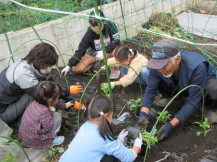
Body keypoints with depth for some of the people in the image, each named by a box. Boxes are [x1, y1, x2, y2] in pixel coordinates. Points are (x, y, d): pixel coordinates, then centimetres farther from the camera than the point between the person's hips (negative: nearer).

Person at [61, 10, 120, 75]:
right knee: (77, 69, -17)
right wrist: (69, 65, -25)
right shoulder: (89, 34, -22)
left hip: (108, 51, -1)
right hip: (94, 52, 1)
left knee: (116, 51, -39)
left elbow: (116, 41, -22)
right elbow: (80, 50, -19)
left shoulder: (110, 26, -25)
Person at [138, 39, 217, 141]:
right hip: (179, 85, 4)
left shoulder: (197, 67, -41)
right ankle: (170, 97, 6)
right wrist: (143, 114, -40)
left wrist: (171, 125, -42)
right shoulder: (158, 64, -29)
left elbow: (193, 101, -36)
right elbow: (150, 90, -23)